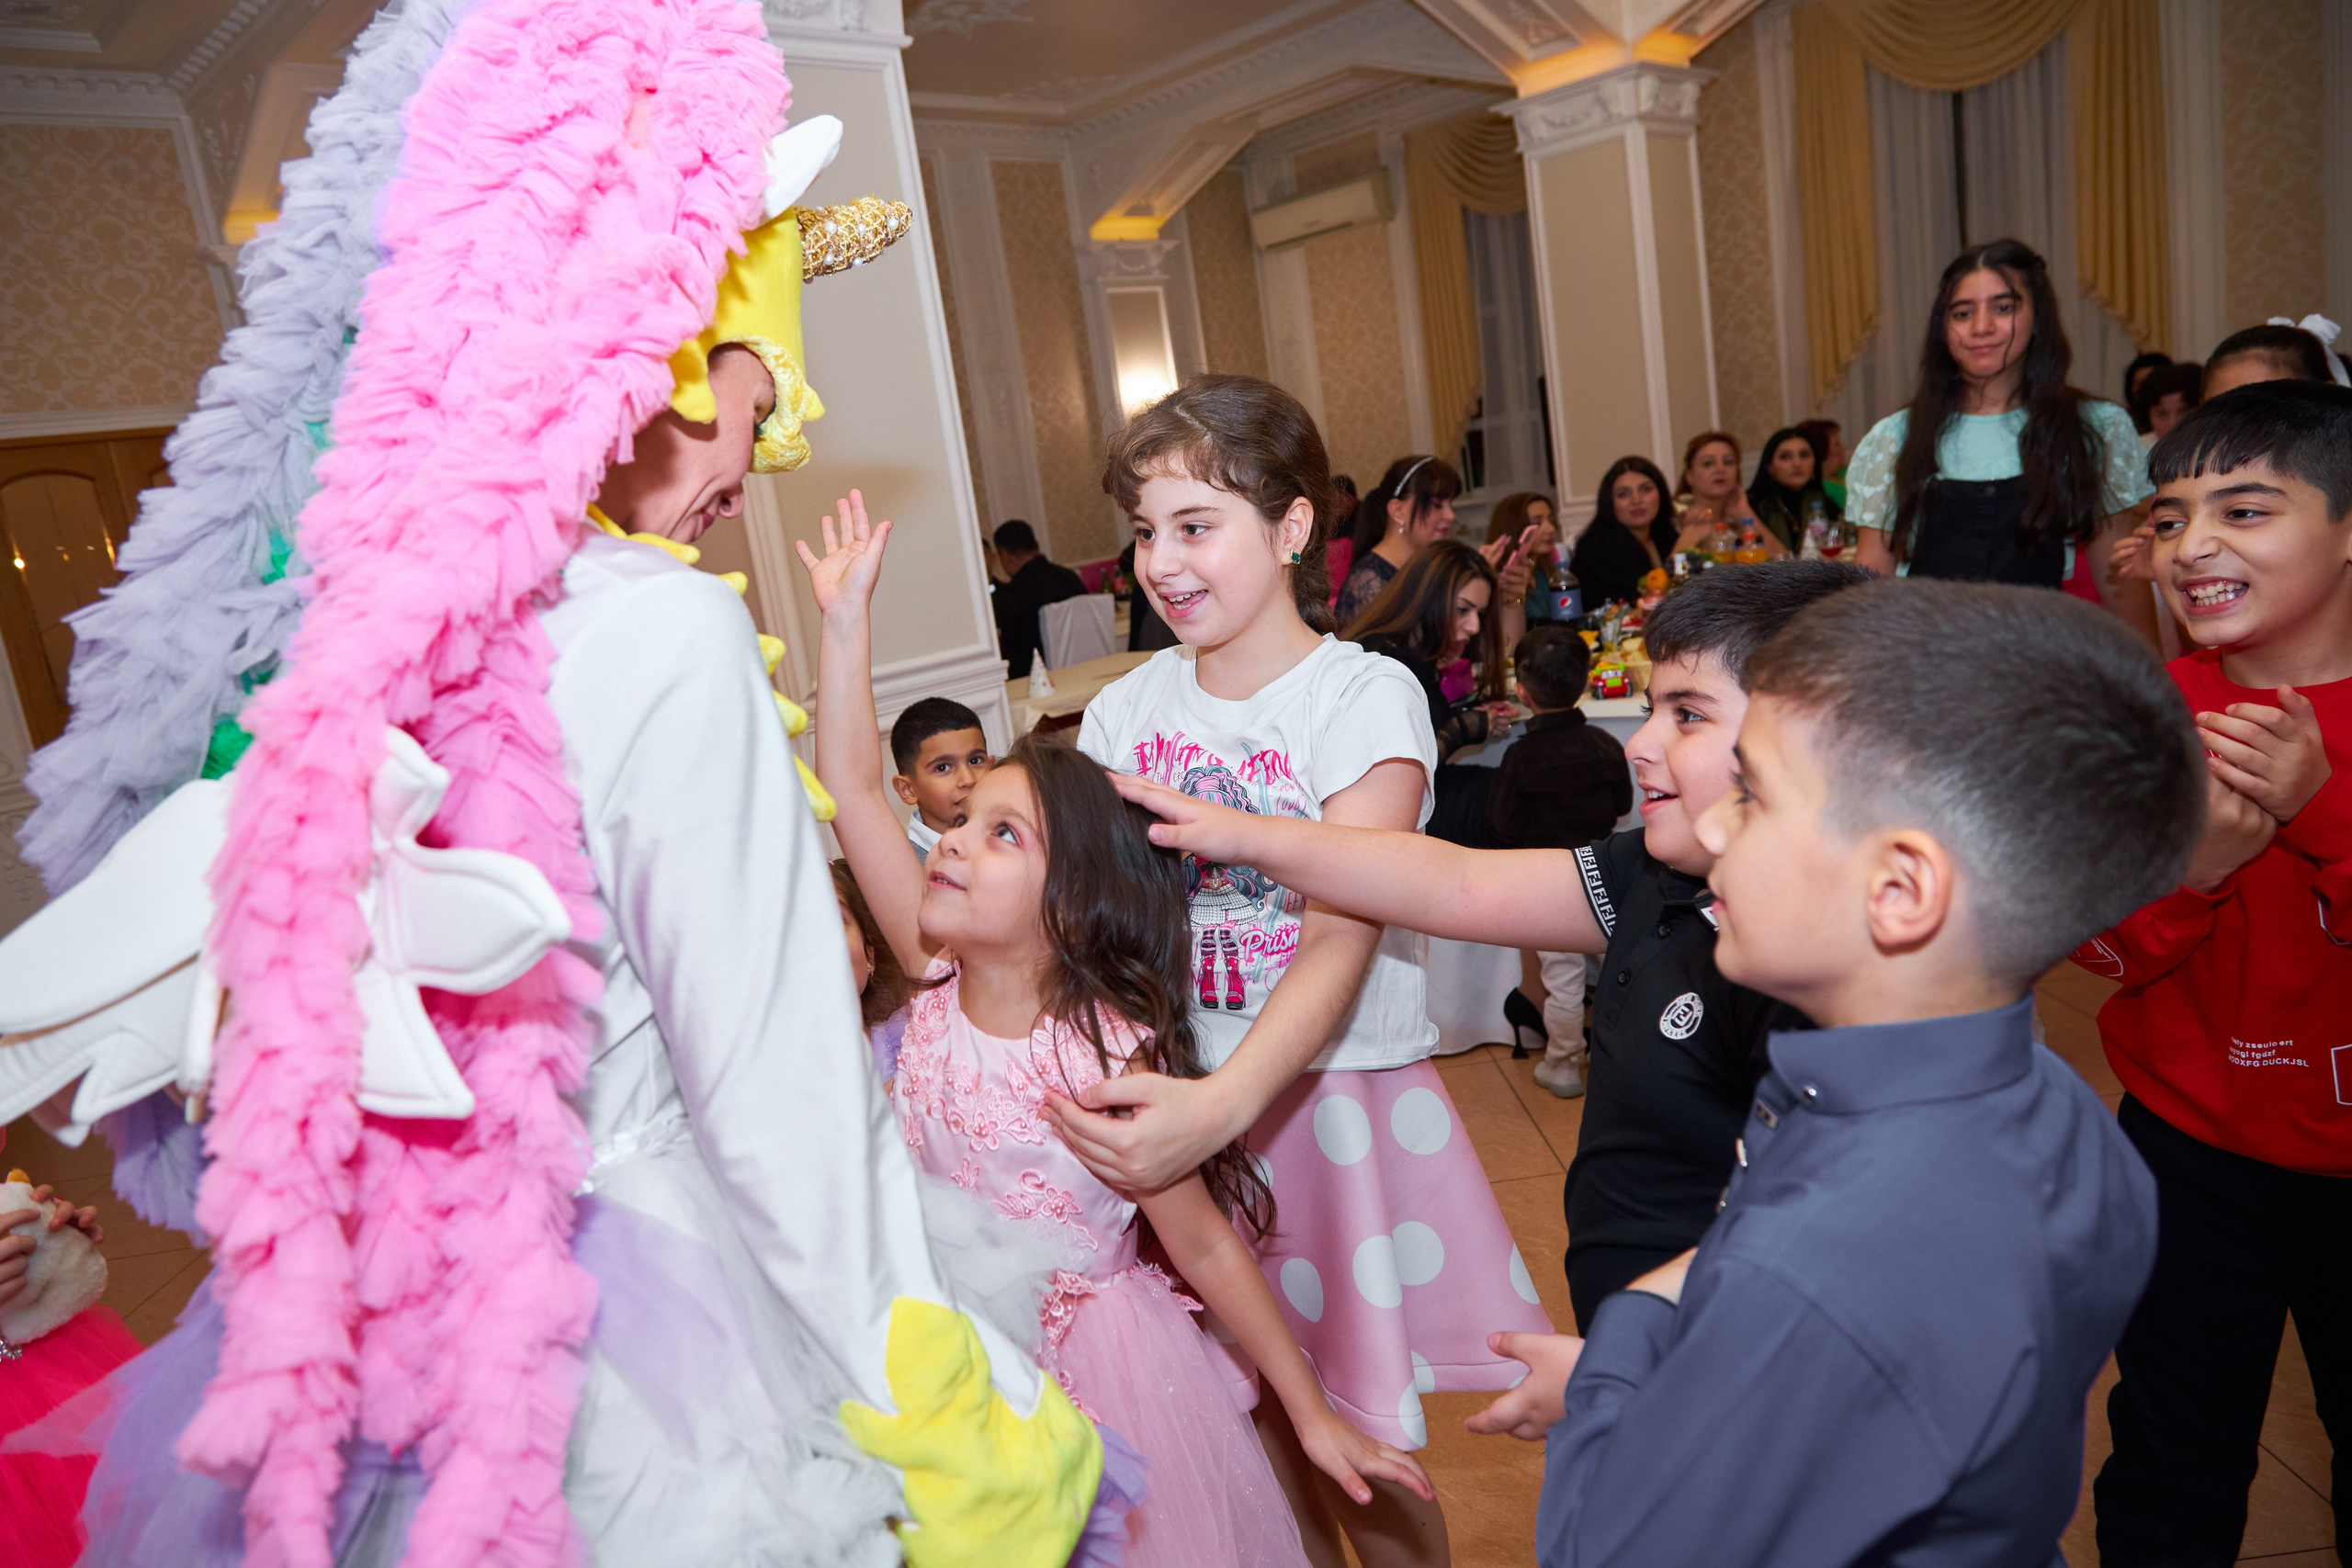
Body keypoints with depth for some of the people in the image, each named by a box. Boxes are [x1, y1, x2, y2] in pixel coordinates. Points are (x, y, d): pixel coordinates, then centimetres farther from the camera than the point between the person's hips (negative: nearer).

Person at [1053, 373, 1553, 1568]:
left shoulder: (1366, 696, -11)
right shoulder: (1125, 711, 4)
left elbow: (1341, 941, -21)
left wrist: (1220, 1102, -36)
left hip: (1336, 1099, -4)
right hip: (1180, 1103, 4)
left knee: (1357, 1445, 7)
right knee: (1251, 1417, 17)